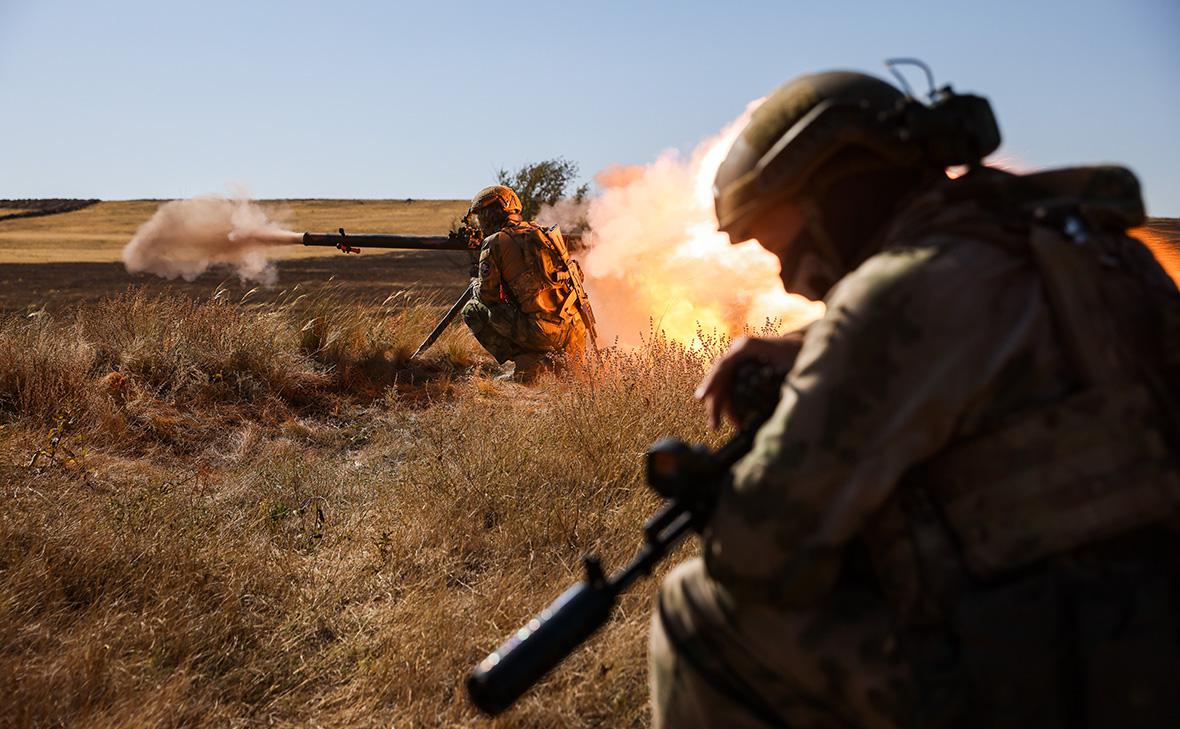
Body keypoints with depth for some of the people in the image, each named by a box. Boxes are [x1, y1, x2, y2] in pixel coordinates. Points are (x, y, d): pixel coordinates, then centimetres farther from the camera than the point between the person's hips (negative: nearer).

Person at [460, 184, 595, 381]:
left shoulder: (494, 243, -4)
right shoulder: (541, 232, 15)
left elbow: (488, 296, -2)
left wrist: (476, 286, 23)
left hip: (544, 331, -7)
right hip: (577, 329, 7)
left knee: (473, 311, 9)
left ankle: (526, 363, -1)